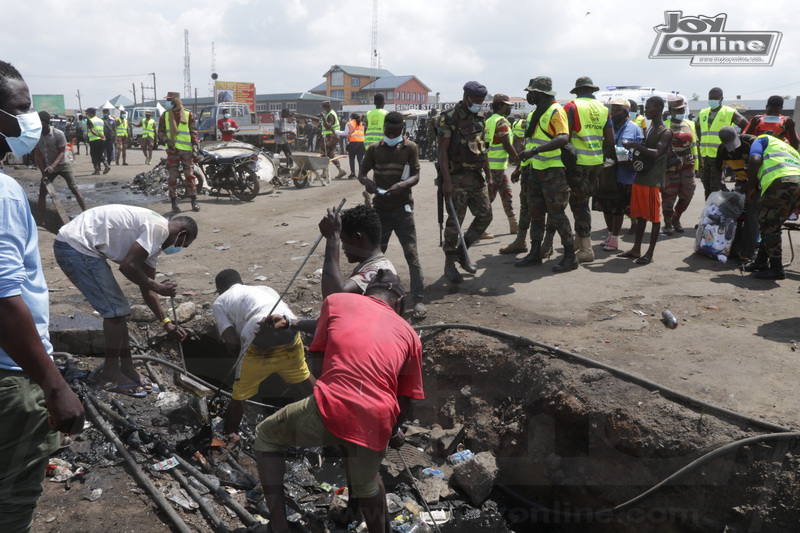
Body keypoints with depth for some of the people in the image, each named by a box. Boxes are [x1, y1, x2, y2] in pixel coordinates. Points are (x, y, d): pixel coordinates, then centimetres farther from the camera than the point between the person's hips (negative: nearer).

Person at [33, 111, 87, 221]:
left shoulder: (58, 134, -19)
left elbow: (62, 152, -18)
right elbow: (38, 156, -9)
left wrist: (53, 165, -33)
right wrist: (43, 173, -15)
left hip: (63, 165, -3)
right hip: (48, 168, 3)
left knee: (74, 189, -9)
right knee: (42, 192, 0)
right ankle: (41, 221, 6)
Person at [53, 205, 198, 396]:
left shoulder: (154, 241, 16)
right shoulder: (159, 228, -14)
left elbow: (146, 287, 20)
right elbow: (128, 266, -21)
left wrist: (166, 323, 19)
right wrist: (159, 287, -8)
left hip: (76, 246, 10)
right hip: (75, 245, -10)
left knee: (118, 308, 13)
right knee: (115, 309, -6)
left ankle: (126, 369, 21)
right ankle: (111, 374, 5)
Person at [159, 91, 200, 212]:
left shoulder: (188, 115, 5)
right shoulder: (165, 115, 10)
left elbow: (194, 132, 5)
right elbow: (160, 131, 11)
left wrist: (195, 147, -5)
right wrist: (166, 140, -9)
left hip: (187, 150, -1)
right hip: (172, 150, 1)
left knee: (190, 175, -2)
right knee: (173, 177, 1)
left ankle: (194, 201, 5)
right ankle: (174, 203, 6)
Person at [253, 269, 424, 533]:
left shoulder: (337, 300, 15)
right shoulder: (409, 334, 19)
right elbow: (406, 399, 21)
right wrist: (394, 428, 38)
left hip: (330, 409, -2)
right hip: (377, 424, 3)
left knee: (265, 437, 26)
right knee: (367, 484, 34)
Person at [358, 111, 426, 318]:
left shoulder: (410, 148, -3)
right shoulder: (374, 149, 4)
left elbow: (416, 176, -7)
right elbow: (361, 173, 6)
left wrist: (403, 185, -29)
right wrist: (366, 181, -19)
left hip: (402, 208, -3)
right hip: (380, 208, 3)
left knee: (411, 253, -7)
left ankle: (418, 299, -6)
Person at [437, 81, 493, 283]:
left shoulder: (479, 119, 13)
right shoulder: (449, 118, -10)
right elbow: (442, 151, -14)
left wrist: (489, 175, 17)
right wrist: (446, 181, -20)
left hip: (476, 177, 7)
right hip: (456, 178, -7)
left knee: (485, 215, 6)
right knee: (455, 221, -2)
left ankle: (462, 250, 23)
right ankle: (449, 264, 10)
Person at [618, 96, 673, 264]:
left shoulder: (665, 132, -10)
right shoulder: (648, 128, 17)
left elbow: (656, 154, -22)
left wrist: (636, 145, -21)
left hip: (653, 179, -8)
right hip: (640, 177, 9)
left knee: (654, 217, -2)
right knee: (641, 215, 13)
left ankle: (650, 253, 1)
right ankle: (636, 249, 20)